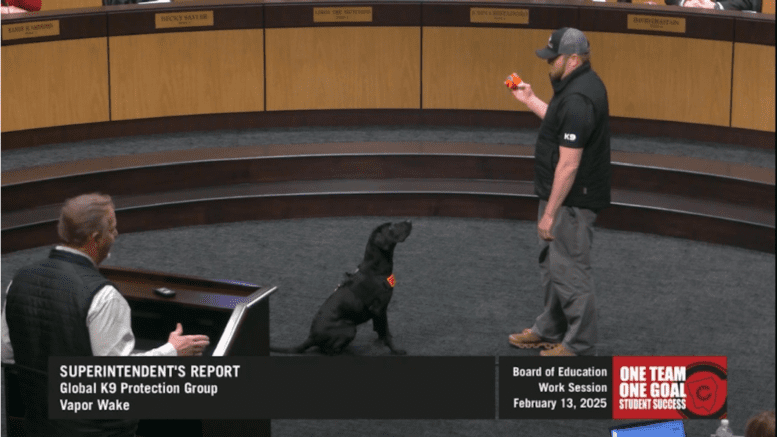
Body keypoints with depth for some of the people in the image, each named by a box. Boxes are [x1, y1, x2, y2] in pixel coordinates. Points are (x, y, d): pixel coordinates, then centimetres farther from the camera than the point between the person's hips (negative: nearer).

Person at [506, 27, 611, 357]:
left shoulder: (578, 99, -25)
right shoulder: (581, 84, 8)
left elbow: (569, 165, -26)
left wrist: (550, 213, -22)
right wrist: (530, 101, 23)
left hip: (571, 200, -11)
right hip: (563, 195, 11)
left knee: (569, 271, -1)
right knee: (552, 264, 22)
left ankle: (579, 344, 10)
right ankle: (550, 330, 35)